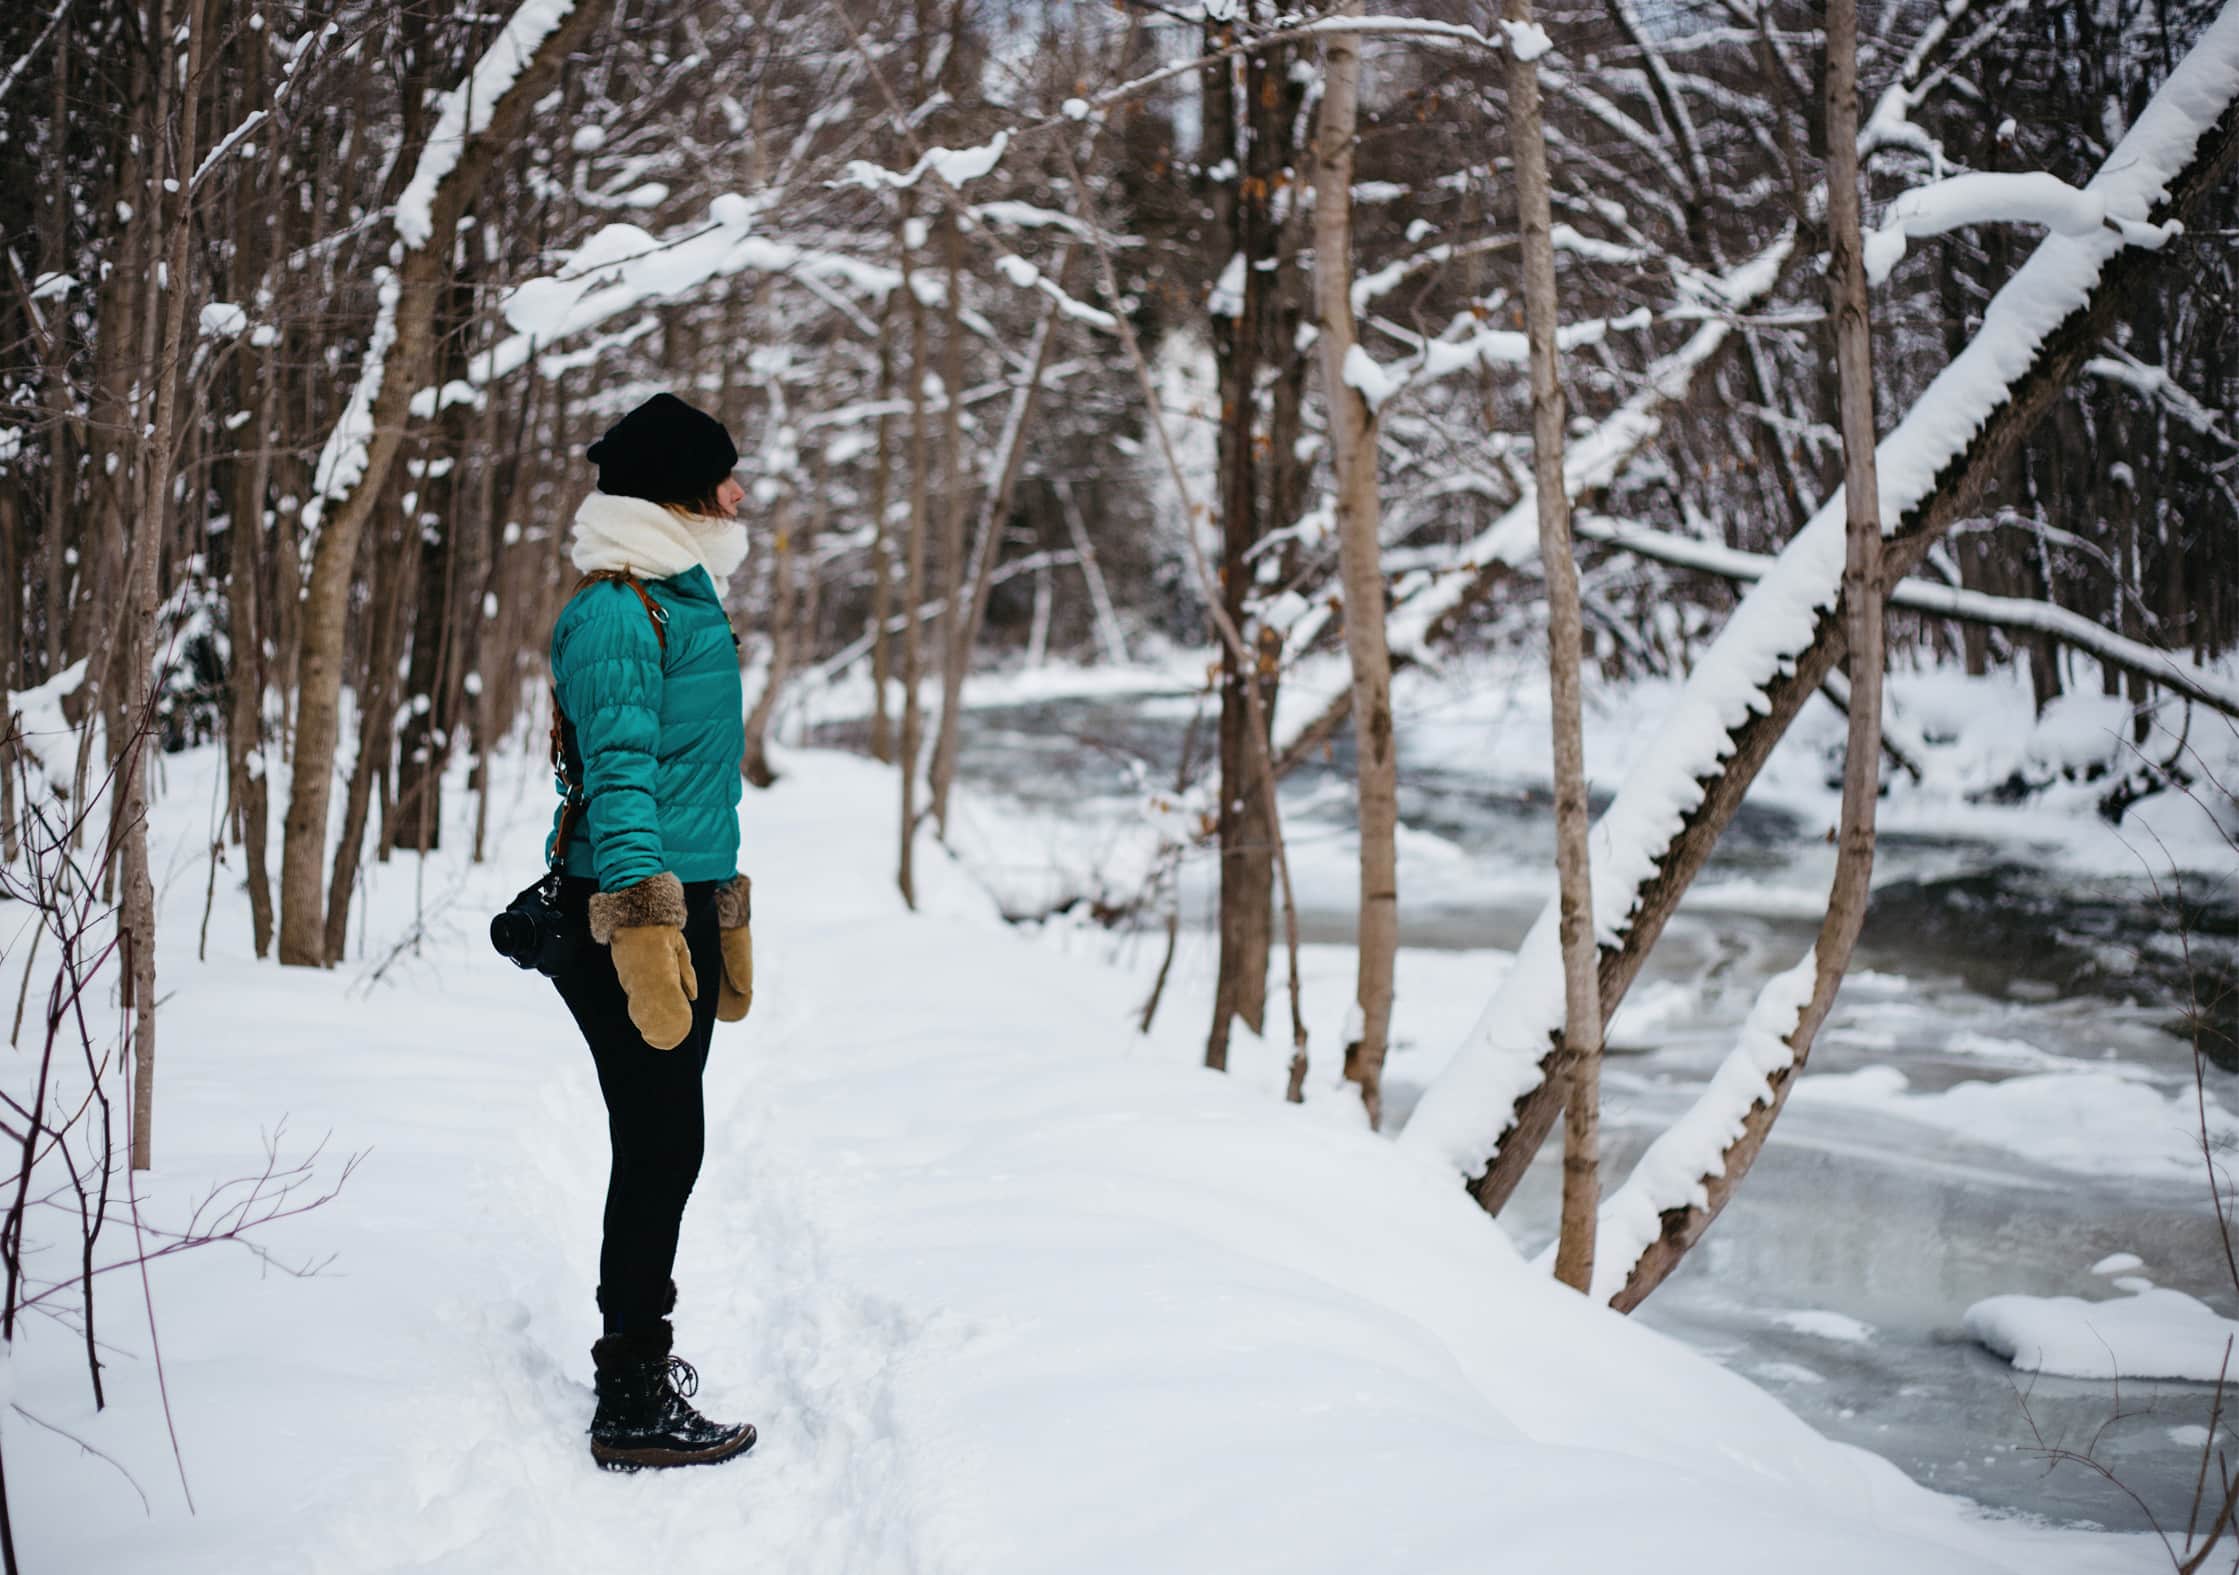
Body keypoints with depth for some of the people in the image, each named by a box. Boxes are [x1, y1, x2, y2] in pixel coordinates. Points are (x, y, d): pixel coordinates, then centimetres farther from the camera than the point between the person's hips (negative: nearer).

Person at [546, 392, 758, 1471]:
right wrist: (644, 928, -29)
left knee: (661, 1148, 16)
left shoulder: (686, 600, 19)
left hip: (683, 899, 10)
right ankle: (635, 1405, -2)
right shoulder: (616, 609, -12)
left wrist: (723, 918, 27)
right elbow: (618, 773, -21)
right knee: (660, 1147, -8)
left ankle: (636, 1354, 29)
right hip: (632, 910, -10)